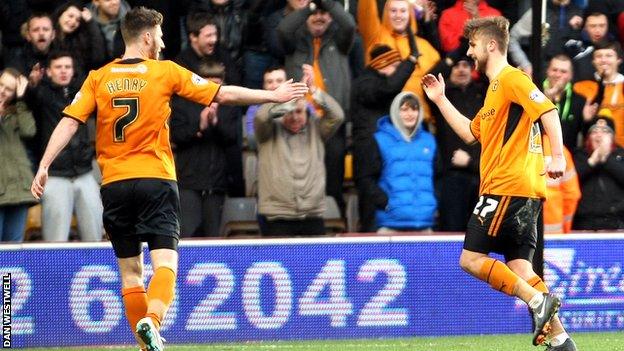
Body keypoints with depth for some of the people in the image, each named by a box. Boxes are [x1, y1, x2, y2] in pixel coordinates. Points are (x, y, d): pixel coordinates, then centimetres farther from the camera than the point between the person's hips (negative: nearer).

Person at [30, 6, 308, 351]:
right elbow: (223, 94, 5)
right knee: (165, 262, -8)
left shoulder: (98, 78, 6)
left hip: (114, 184, 3)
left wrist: (44, 166, -3)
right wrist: (274, 96, 14)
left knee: (130, 270, 11)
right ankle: (152, 320, -35)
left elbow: (69, 123, -3)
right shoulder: (166, 72, 2)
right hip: (155, 180, -3)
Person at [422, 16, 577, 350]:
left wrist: (557, 156, -30)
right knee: (518, 268, 4)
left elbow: (548, 111, -20)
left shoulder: (510, 78, -7)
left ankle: (538, 300, -14)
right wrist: (440, 100, 32)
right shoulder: (495, 88, 24)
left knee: (471, 259, -8)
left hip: (508, 187, -10)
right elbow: (470, 133, 34)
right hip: (524, 192, 10)